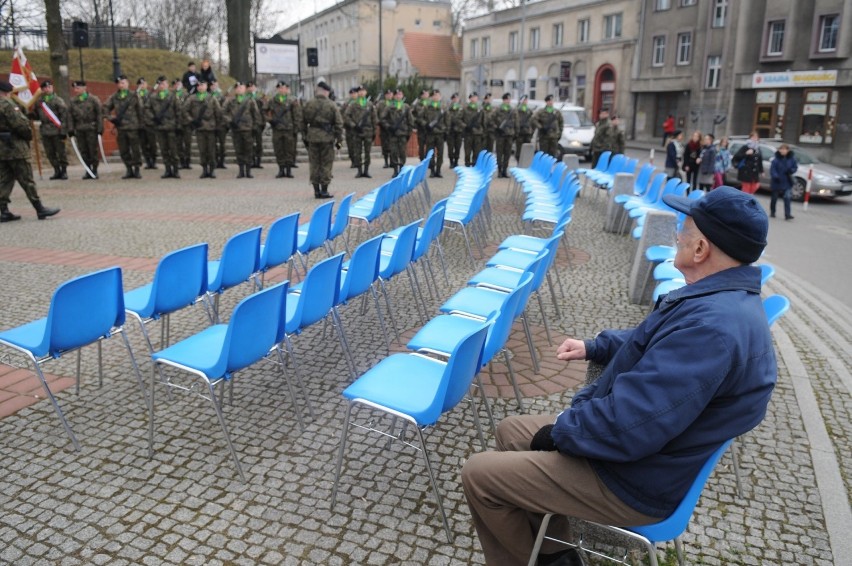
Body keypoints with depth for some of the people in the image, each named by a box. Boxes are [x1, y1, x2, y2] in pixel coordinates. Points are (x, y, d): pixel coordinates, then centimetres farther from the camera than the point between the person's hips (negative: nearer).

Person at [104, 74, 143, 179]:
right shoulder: (114, 97, 9)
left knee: (135, 149, -1)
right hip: (120, 127, 3)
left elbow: (139, 111, 3)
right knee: (123, 150, 5)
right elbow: (105, 107, 17)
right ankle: (129, 170, 14)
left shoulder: (133, 96, 2)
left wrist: (141, 125, -2)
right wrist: (110, 118, 3)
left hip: (132, 127, -3)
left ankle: (137, 169, 7)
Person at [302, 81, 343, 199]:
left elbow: (303, 122, 7)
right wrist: (339, 139, 1)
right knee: (326, 164, 4)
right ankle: (324, 191, 4)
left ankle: (316, 190, 10)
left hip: (312, 137, 3)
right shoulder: (331, 105, -4)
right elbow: (338, 123, -6)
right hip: (327, 137, -2)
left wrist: (304, 136, 15)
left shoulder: (308, 104, 3)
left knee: (314, 164, 8)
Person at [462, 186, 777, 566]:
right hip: (637, 445, 10)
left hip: (632, 479, -10)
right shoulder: (727, 298, 2)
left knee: (478, 474, -5)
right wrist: (592, 347, 11)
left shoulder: (713, 323, -32)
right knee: (510, 431, 19)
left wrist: (557, 432, -15)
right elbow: (655, 342, 22)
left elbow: (625, 428, -33)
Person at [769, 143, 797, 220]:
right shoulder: (776, 160, -11)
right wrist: (775, 176, -26)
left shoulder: (791, 159, -1)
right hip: (777, 182, -1)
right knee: (774, 198, 12)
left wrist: (791, 170, -14)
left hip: (787, 182, 1)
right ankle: (772, 212, 29)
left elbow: (795, 167, 7)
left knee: (787, 198, -9)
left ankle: (787, 215, -10)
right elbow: (772, 169, -12)